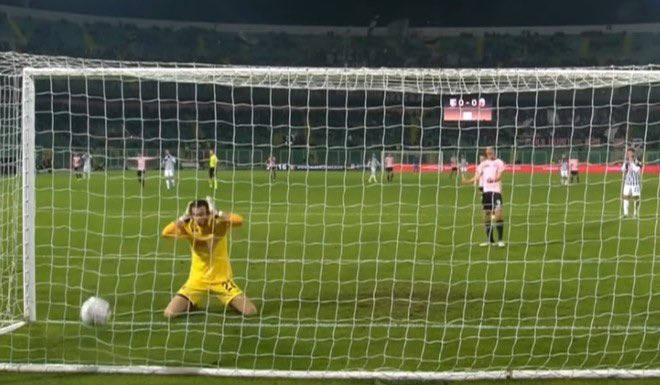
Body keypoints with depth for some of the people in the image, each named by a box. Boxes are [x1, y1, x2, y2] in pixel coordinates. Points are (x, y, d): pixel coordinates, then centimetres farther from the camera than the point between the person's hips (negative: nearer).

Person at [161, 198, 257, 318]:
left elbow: (239, 220, -31)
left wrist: (218, 214, -30)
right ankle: (191, 305, 22)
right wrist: (183, 218, -25)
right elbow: (165, 233, -23)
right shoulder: (189, 227, -10)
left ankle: (231, 303, 24)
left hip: (221, 279, -1)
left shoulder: (219, 223, -13)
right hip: (197, 279, 1)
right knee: (169, 313, -11)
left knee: (250, 311, -11)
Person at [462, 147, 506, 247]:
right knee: (486, 215, 8)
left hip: (496, 190, -5)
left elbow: (499, 176, -12)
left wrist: (493, 179, -33)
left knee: (498, 213, -17)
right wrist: (468, 181, -5)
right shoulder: (483, 164, 15)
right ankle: (490, 240, 19)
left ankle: (500, 240, -11)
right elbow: (477, 177, 12)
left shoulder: (499, 163, 1)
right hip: (486, 191, 5)